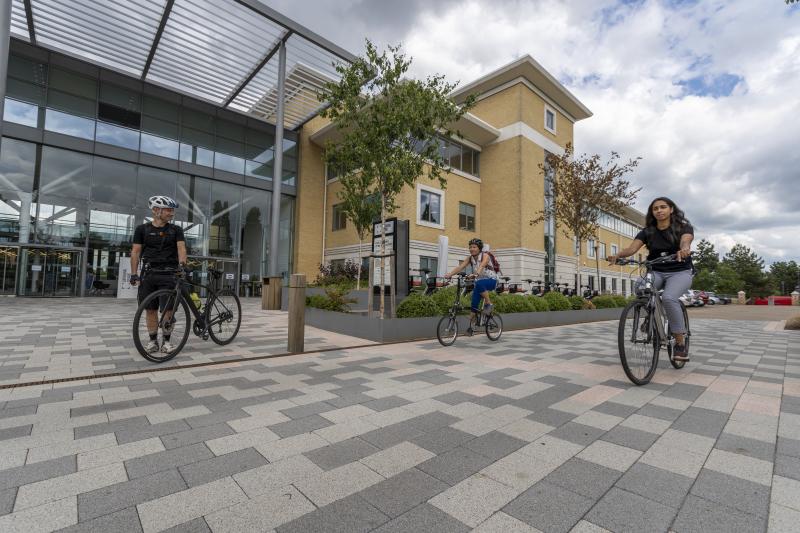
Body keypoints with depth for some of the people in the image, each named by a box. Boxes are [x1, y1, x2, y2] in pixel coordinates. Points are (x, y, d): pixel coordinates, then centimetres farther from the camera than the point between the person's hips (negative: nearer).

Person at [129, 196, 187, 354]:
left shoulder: (176, 230, 5)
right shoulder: (142, 229, 6)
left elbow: (181, 248, -6)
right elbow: (135, 252, 6)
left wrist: (182, 264, -25)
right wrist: (133, 274, -2)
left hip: (169, 274, -1)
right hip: (149, 274, 1)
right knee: (151, 309, 5)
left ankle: (166, 341, 11)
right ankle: (153, 340, 17)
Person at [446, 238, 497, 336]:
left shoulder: (485, 256, -14)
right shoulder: (470, 258, 0)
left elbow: (481, 266, -35)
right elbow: (460, 267, -13)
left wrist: (475, 274, -55)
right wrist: (449, 274, -29)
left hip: (491, 280, -5)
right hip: (479, 282, 5)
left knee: (479, 283, -38)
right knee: (474, 304, -5)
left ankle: (488, 303, -19)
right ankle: (471, 326, 7)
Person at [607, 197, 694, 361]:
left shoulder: (684, 227, -4)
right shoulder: (647, 231, 2)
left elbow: (685, 241, -27)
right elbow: (632, 248, -14)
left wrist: (684, 250, -52)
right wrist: (617, 255, -36)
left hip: (680, 272, -2)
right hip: (656, 272, 3)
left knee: (668, 298, -32)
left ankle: (680, 341, -15)